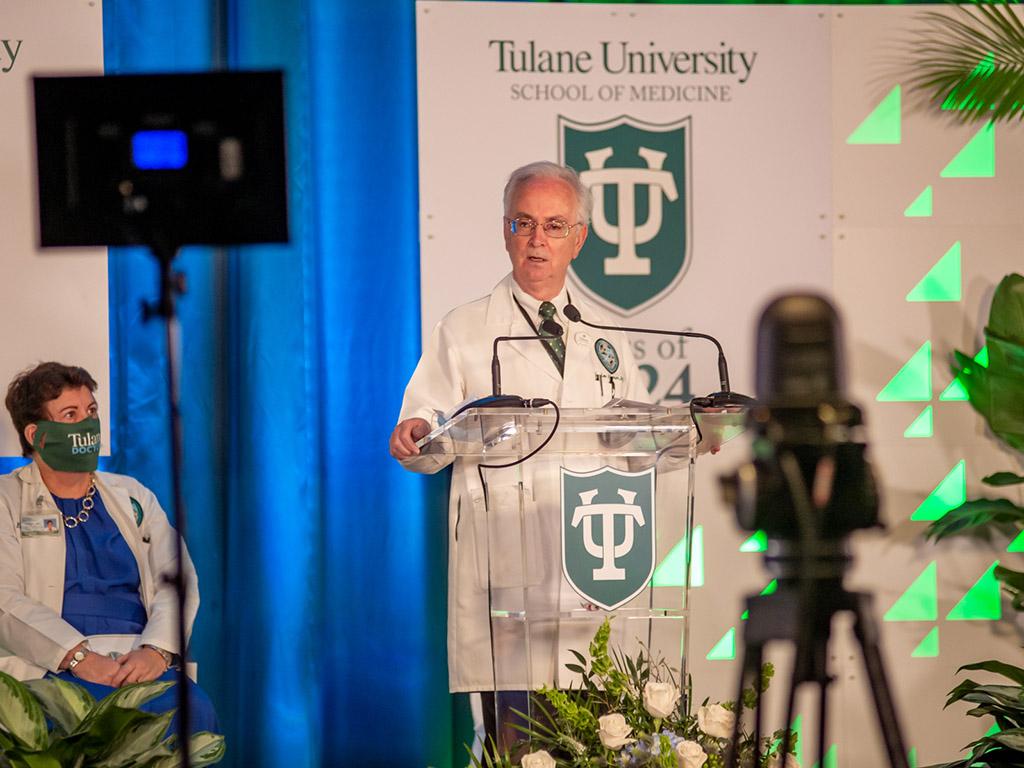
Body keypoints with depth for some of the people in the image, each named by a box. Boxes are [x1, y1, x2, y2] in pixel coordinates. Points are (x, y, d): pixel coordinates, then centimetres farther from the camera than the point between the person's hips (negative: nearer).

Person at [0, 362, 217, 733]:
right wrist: (80, 657, -19)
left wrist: (157, 649, -13)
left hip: (139, 664, 4)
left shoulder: (132, 496, 22)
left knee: (195, 712, -30)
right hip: (54, 669, -3)